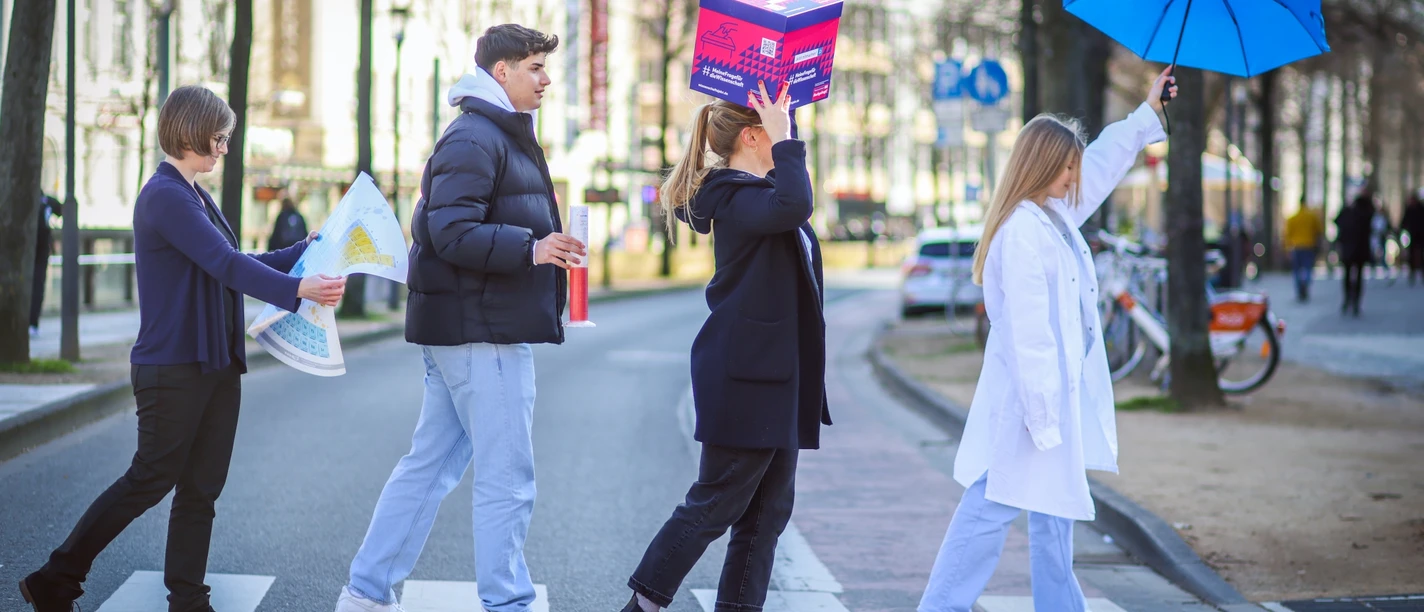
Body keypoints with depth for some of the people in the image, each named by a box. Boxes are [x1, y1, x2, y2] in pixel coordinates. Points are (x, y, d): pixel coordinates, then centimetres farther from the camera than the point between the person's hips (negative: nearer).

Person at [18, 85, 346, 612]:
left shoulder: (195, 196, 15)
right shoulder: (164, 196, -15)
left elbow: (234, 265, 21)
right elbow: (224, 264, -24)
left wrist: (303, 253, 14)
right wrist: (297, 290, -30)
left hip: (217, 365, 9)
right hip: (174, 366, -9)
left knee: (201, 488, 7)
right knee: (150, 481, -2)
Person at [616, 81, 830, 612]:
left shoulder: (758, 190, 15)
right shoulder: (735, 199, -16)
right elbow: (791, 206, -36)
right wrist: (784, 140, -25)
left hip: (779, 377, 10)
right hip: (745, 381, -10)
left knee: (769, 510, 10)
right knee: (716, 504, -3)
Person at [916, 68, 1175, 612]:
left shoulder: (1055, 216, 10)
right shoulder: (1023, 231, -19)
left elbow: (1103, 163, 28)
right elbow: (1027, 328, -22)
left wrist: (1148, 112, 33)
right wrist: (1042, 413, -23)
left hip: (1062, 390, 10)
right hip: (1031, 398, -10)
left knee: (1055, 506, 14)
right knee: (992, 505, -8)